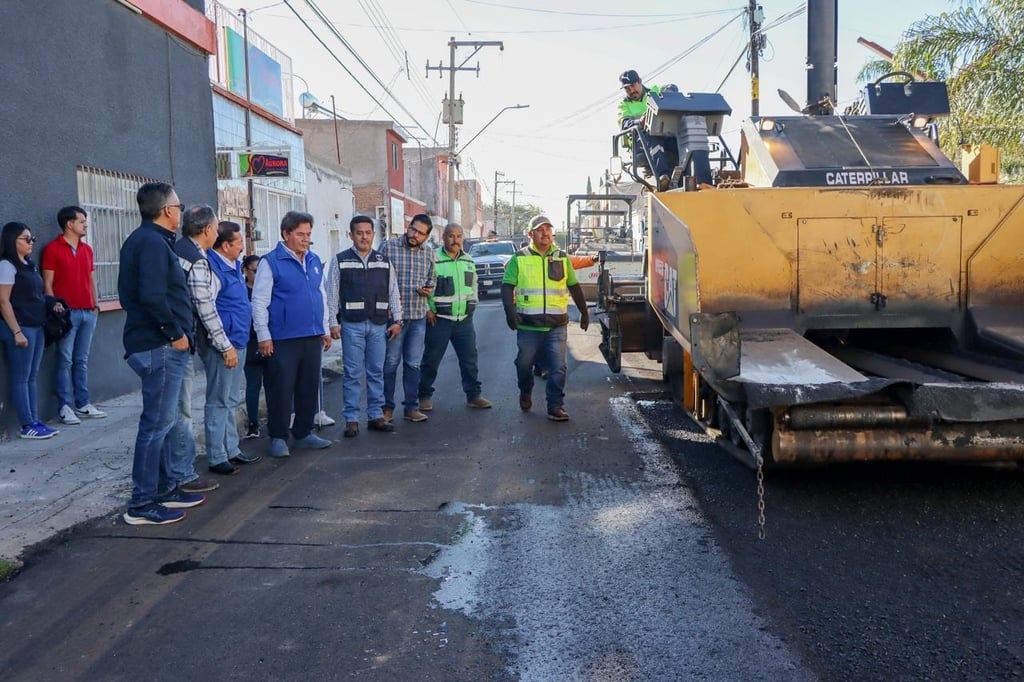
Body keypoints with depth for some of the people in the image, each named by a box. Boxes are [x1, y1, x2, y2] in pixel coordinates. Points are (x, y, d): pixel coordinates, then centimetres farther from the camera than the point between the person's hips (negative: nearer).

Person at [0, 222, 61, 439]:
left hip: (36, 327, 8)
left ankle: (35, 421, 15)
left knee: (31, 377, 10)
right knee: (21, 378, -2)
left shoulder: (28, 265, 15)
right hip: (20, 328, -8)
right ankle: (27, 426, 1)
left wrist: (51, 305, 5)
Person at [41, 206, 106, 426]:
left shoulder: (87, 249, 15)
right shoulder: (52, 249, -4)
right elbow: (47, 284, -6)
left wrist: (95, 304, 12)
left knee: (82, 360, 10)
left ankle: (83, 404, 15)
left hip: (88, 312, 6)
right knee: (65, 361, -2)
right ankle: (65, 407, 2)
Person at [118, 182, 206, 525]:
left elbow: (132, 292, 19)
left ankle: (165, 487, 27)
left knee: (165, 420, 17)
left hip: (160, 344, 11)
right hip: (161, 346, -11)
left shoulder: (146, 239, 17)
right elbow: (152, 296, -26)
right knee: (158, 422, -6)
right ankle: (142, 503, 1)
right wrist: (175, 333, -16)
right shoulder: (153, 242, -15)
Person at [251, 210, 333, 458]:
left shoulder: (314, 261, 13)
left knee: (309, 388, 12)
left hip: (313, 337, 6)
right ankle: (278, 437, 12)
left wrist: (325, 329, 16)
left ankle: (304, 433, 24)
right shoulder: (270, 262, -6)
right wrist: (263, 336, -11)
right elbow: (259, 301, -8)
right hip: (283, 339, -6)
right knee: (281, 389, 0)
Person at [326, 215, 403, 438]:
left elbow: (393, 292, 12)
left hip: (379, 324, 3)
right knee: (352, 373, 0)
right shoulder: (340, 261, 2)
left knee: (376, 371, 8)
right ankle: (351, 419, 7)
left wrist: (397, 320, 6)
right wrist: (333, 323, -5)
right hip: (352, 325, -3)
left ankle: (376, 415, 17)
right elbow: (331, 294, 1)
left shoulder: (384, 261, 11)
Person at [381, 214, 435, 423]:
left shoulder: (428, 254, 9)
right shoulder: (389, 247, -4)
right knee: (390, 363, 2)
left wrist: (428, 289, -2)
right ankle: (387, 407, 14)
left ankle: (411, 407, 18)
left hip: (418, 317, 4)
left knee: (413, 364, 9)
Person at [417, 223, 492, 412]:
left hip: (464, 319, 5)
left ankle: (473, 395, 16)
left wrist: (472, 305, 13)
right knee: (431, 359, 3)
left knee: (469, 357, 7)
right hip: (439, 319, -5)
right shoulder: (433, 259, -9)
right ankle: (425, 396, 16)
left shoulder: (469, 261, 11)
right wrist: (428, 309, -12)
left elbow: (474, 285, 22)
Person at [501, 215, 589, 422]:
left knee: (558, 368, -3)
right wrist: (510, 311, -14)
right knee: (524, 364, 12)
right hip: (528, 326, -1)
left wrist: (584, 312, 18)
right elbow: (507, 287, 0)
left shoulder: (562, 258, 9)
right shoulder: (519, 259, 2)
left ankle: (555, 407, 6)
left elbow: (574, 287, 18)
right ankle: (525, 394, 39)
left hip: (556, 326, 1)